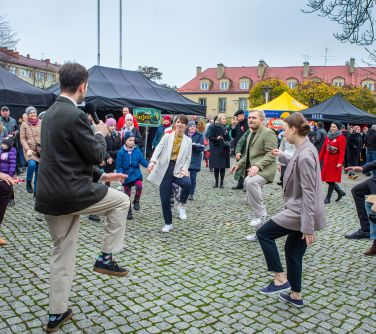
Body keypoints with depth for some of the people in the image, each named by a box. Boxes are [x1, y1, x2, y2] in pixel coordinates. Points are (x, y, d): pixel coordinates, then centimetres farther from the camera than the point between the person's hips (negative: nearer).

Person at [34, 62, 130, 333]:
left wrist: (101, 176, 20)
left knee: (62, 254, 18)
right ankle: (106, 258, 16)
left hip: (50, 196, 9)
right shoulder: (76, 116, -17)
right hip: (72, 193, -9)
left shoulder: (51, 113, 14)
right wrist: (101, 134, 8)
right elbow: (97, 155, -11)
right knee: (122, 201, 15)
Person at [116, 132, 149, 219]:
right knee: (127, 194, 9)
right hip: (126, 176, 0)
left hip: (136, 174, 0)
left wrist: (148, 165, -25)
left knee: (139, 186, -28)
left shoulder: (137, 150, -5)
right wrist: (120, 174, -21)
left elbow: (142, 160, -7)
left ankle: (136, 201, -2)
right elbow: (119, 165, -6)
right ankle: (128, 212, 25)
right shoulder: (121, 152, -9)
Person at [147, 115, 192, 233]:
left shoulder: (188, 140, 9)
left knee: (187, 183, -33)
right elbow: (158, 149, -9)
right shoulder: (167, 136, 5)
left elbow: (188, 158, 9)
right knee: (165, 199, 1)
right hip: (165, 170, 0)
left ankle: (181, 205, -5)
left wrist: (184, 169, -11)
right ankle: (168, 223, 21)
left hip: (178, 170, 0)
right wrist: (152, 161, -28)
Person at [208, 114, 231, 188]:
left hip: (224, 149, 4)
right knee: (216, 167, 0)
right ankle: (216, 182, 10)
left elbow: (228, 138, 16)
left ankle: (221, 182, 10)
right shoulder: (213, 127, -2)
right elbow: (209, 136, -7)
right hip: (216, 149, -4)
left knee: (223, 167, 3)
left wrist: (227, 143, -4)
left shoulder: (226, 128, 13)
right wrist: (216, 138, -21)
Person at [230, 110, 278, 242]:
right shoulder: (250, 135, 19)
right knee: (252, 201, 10)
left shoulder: (268, 133, -9)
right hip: (252, 171, 9)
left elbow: (271, 154, -17)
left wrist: (257, 165, -29)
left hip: (263, 170, -9)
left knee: (250, 181, -39)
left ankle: (261, 214, -22)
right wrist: (238, 164, 11)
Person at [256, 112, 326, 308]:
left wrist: (309, 227, -23)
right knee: (292, 251, 17)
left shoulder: (305, 155, -23)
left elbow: (308, 193, -24)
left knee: (263, 233, 1)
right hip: (299, 212, 10)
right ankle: (295, 295, 29)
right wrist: (282, 157, 34)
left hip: (300, 212, -10)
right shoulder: (304, 149, 7)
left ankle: (280, 279, 6)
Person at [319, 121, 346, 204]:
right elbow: (324, 148, 13)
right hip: (327, 160, 7)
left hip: (335, 162, -7)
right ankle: (340, 192, 25)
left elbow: (342, 151, -16)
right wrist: (320, 158, 12)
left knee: (332, 180, 0)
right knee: (327, 179, 8)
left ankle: (328, 198, 12)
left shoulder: (341, 137, -9)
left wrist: (340, 162, -24)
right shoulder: (328, 136, 10)